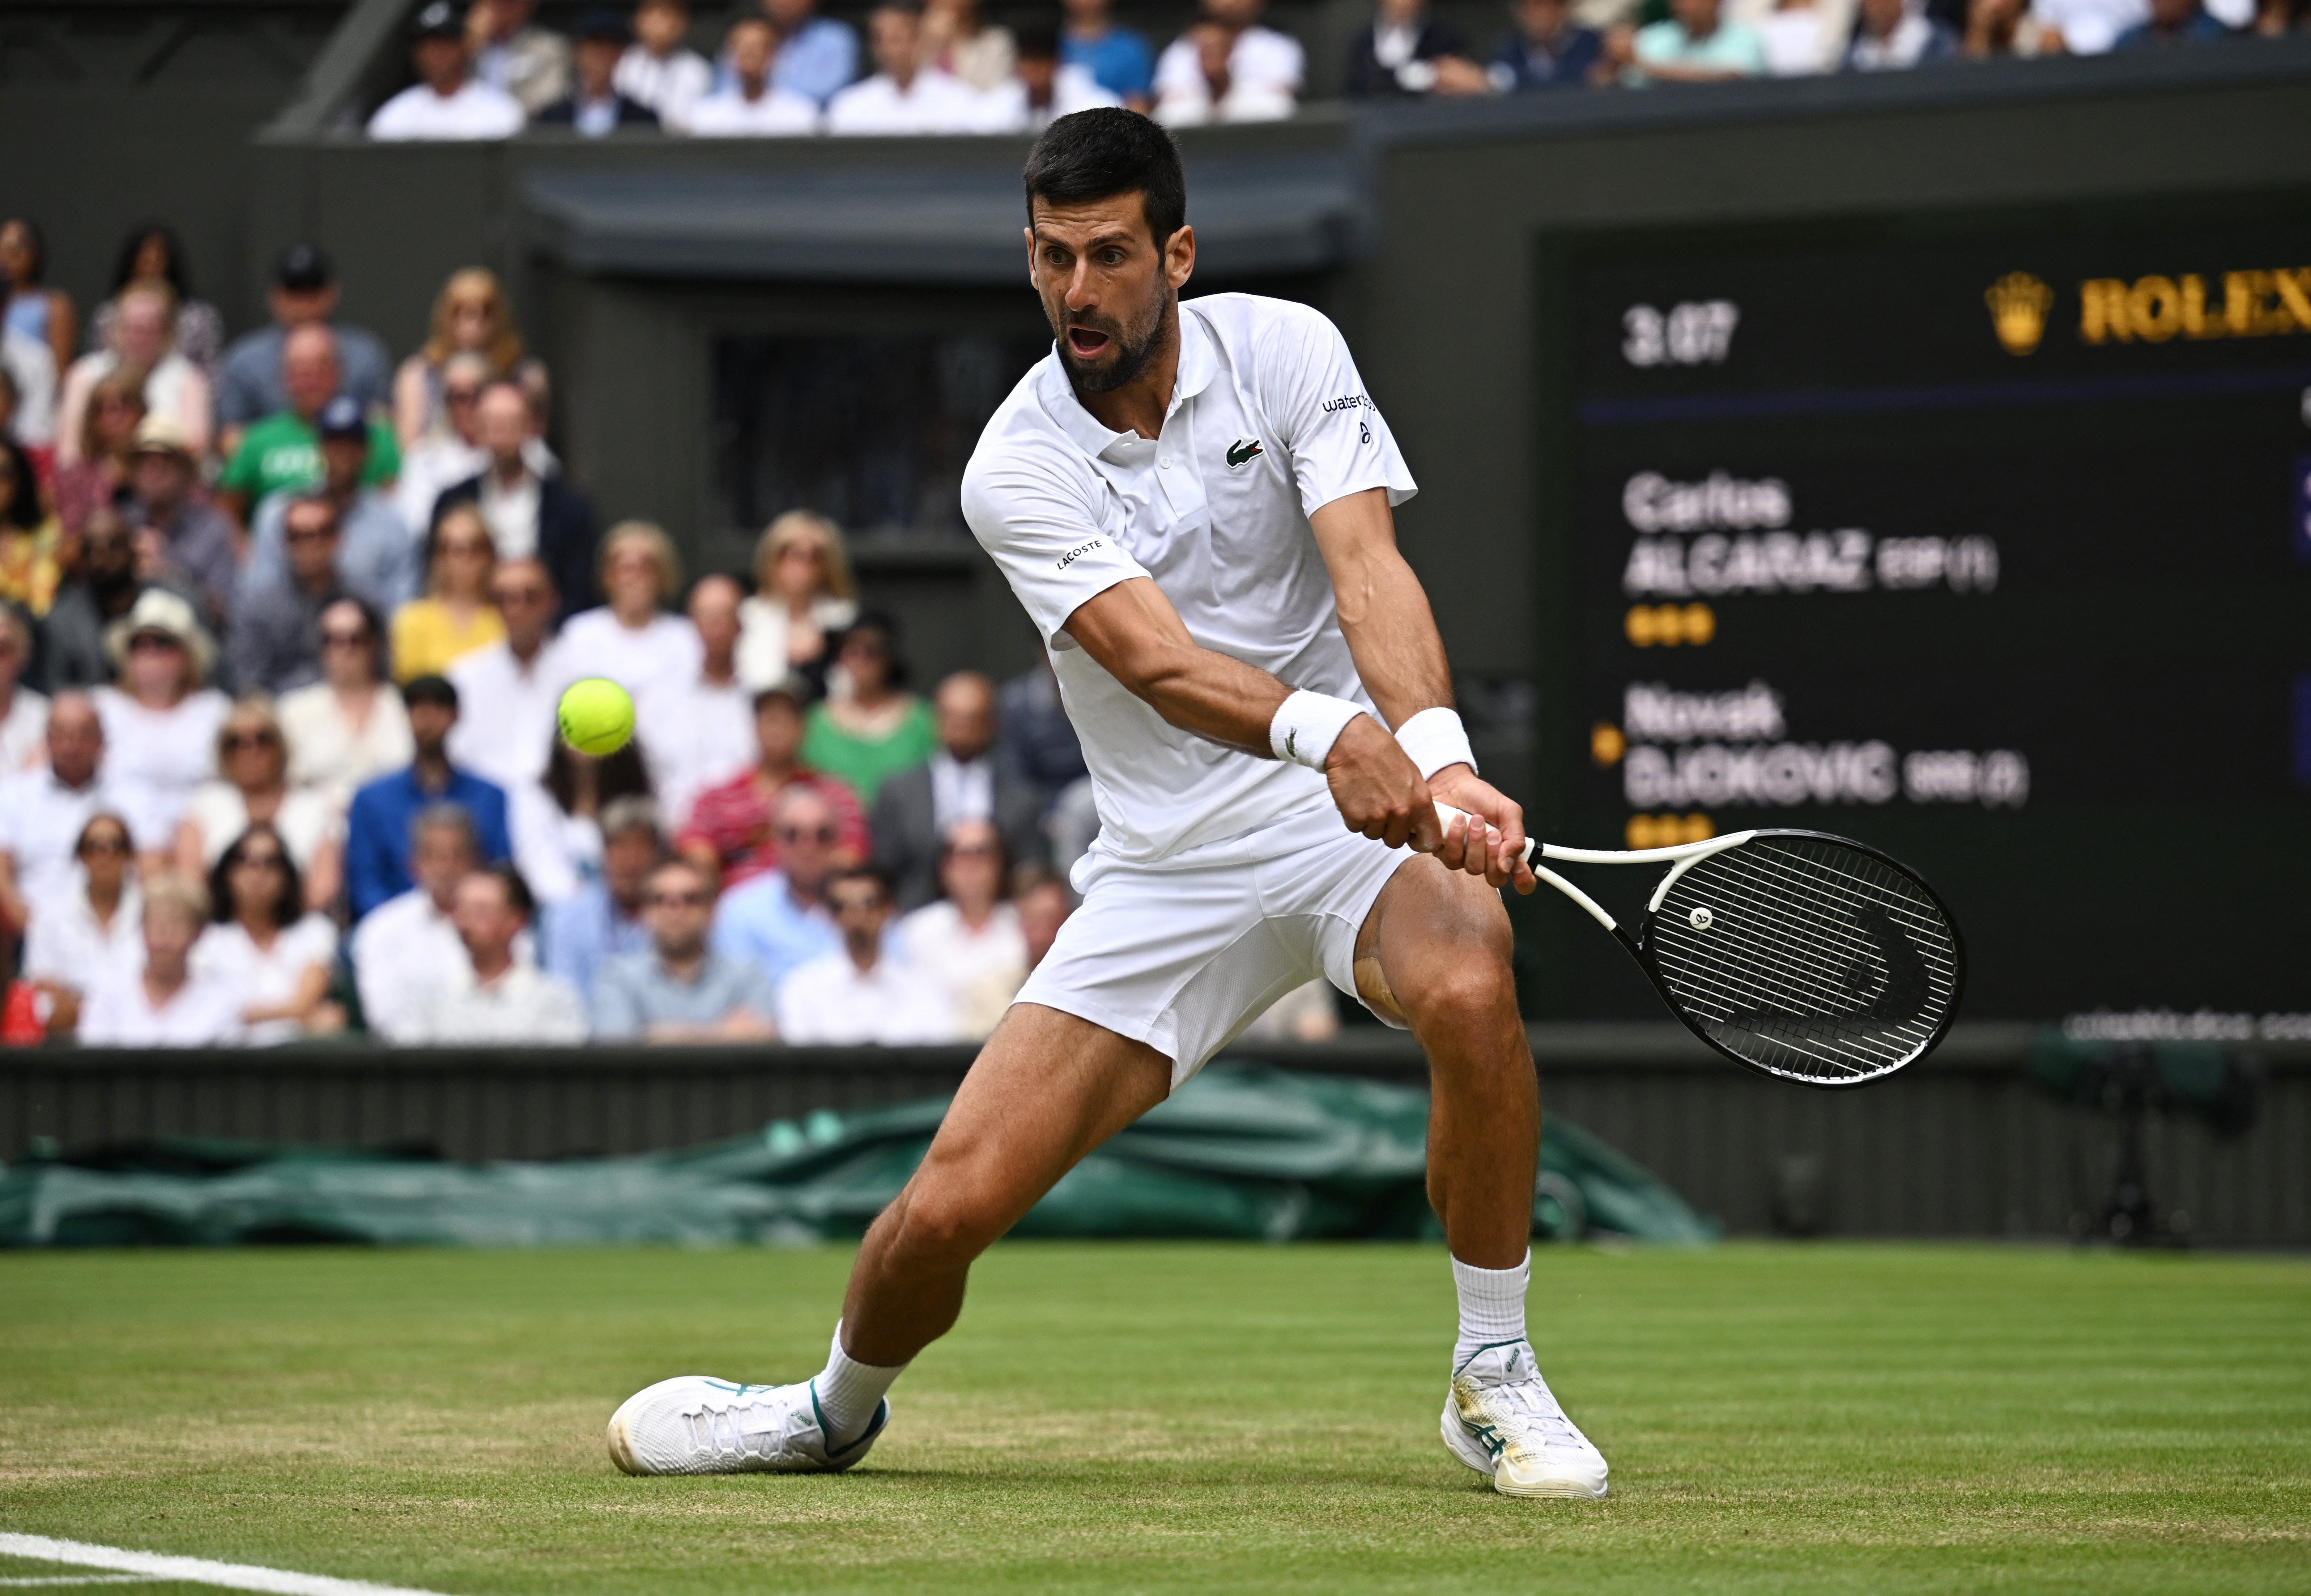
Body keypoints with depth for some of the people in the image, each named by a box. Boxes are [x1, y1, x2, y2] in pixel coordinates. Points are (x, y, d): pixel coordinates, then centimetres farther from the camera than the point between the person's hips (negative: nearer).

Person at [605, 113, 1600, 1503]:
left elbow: (1368, 569, -20)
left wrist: (1440, 757, -40)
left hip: (1366, 809, -1)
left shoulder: (1284, 351, -4)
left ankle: (1496, 1382, -14)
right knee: (950, 1205, -6)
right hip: (1169, 863, 1)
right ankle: (841, 1409, 30)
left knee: (1468, 988, -36)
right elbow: (1157, 660, -24)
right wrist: (1323, 732, -46)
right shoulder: (1017, 467, -8)